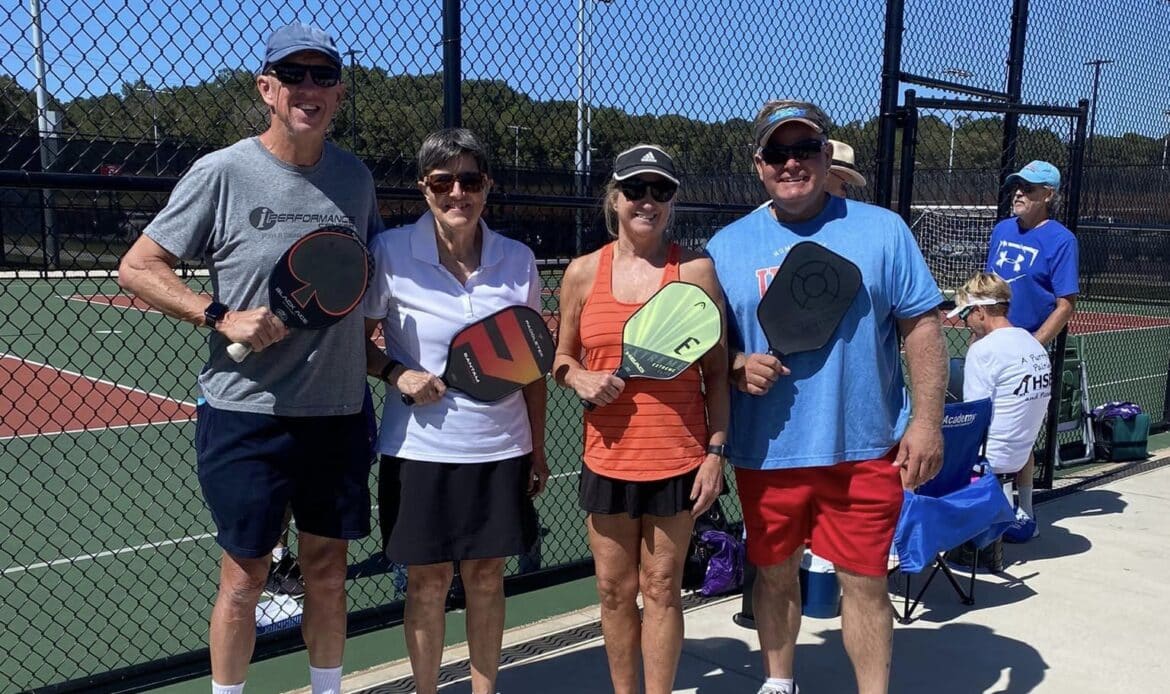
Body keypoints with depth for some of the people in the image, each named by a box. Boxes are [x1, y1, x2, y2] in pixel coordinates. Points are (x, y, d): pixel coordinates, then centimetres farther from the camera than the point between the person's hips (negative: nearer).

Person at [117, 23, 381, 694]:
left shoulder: (355, 177, 5)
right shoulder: (222, 172, -7)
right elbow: (137, 267, -4)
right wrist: (222, 316, -17)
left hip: (340, 411, 4)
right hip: (247, 412, -4)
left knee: (328, 570, 15)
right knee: (245, 577, 8)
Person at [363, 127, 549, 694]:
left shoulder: (518, 260, 0)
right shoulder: (391, 253, -8)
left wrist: (537, 450, 7)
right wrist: (396, 372, -17)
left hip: (501, 449, 2)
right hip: (420, 449, -2)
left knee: (486, 577, 13)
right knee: (428, 582, 9)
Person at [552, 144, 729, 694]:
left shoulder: (696, 270, -3)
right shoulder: (582, 273, 2)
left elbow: (716, 371, 0)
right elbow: (562, 360, 12)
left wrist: (716, 451, -5)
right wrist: (579, 378, -10)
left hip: (678, 458, -2)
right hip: (608, 457, 2)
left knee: (661, 589, 8)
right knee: (614, 589, 12)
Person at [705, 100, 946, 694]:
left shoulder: (882, 230, -1)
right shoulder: (727, 246, 2)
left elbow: (922, 328, 0)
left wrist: (926, 422, -6)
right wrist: (737, 365, -14)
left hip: (864, 449, -1)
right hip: (766, 452, 2)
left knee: (864, 581, 5)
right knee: (774, 574, 16)